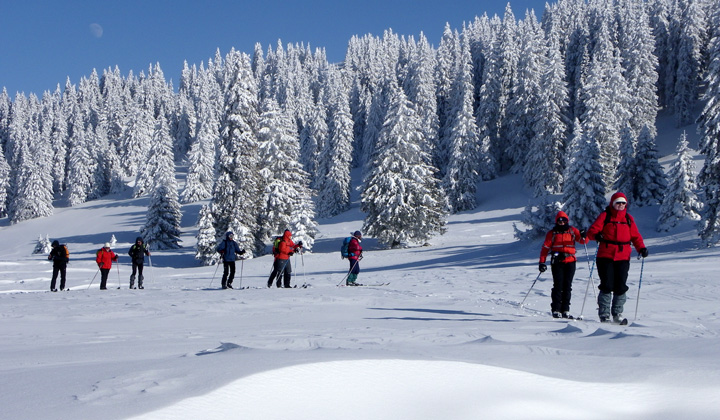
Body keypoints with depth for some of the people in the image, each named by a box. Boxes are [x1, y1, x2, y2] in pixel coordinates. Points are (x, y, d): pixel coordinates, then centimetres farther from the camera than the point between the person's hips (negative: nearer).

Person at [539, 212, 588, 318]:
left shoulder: (572, 231, 10)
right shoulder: (552, 233, 8)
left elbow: (583, 240, 1)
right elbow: (545, 248, 6)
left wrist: (584, 237, -22)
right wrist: (542, 262, -1)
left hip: (570, 261, 2)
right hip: (557, 262, -2)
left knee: (568, 286, 2)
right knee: (558, 285, -8)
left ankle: (565, 310, 5)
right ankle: (556, 310, -6)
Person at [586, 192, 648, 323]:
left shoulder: (629, 219, 14)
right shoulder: (605, 216, 4)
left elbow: (635, 236, 15)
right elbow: (592, 230, -4)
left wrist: (641, 248, -2)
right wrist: (596, 235, -26)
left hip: (623, 258, 3)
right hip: (605, 257, -3)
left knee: (620, 287, 2)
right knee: (607, 286, -5)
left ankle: (617, 314, 13)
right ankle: (604, 315, 2)